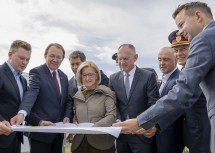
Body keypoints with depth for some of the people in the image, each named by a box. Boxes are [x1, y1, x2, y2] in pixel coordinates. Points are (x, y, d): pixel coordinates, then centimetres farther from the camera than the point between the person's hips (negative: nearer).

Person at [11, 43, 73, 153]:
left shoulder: (64, 77, 12)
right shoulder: (36, 72, -8)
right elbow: (31, 93, -25)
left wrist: (67, 116, -3)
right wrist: (22, 113, -43)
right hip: (40, 130, -6)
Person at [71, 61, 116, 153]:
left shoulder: (106, 93, -3)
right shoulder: (77, 96, 11)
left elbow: (112, 115, -11)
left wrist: (95, 126, -24)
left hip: (101, 143, -4)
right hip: (80, 143, 4)